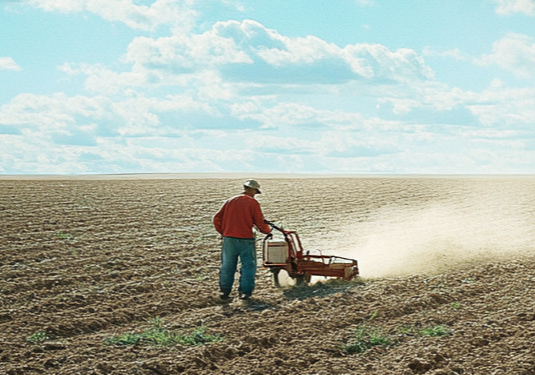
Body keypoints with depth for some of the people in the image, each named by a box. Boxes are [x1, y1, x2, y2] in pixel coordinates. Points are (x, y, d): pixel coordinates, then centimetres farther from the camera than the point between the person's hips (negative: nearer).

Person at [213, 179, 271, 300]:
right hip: (245, 240, -4)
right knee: (248, 266, 6)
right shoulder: (253, 203, -4)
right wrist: (267, 230, 14)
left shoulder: (230, 201, 11)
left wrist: (223, 233, 18)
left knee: (227, 266, 12)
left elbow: (217, 218, 9)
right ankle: (245, 292, 4)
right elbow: (259, 222, -5)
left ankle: (224, 292, 12)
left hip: (229, 239, 4)